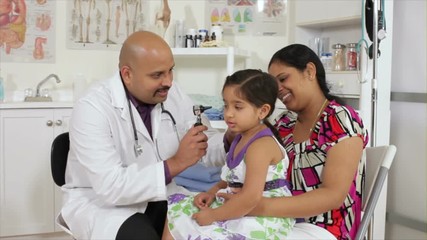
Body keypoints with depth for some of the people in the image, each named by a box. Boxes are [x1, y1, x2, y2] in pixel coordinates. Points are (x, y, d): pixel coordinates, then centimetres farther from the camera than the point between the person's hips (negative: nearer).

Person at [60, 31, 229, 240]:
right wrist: (176, 164, -34)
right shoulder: (92, 108, -23)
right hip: (100, 203, -5)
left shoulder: (173, 95, -4)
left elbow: (207, 146, 3)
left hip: (157, 196, 5)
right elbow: (110, 187, -31)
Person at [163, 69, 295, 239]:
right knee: (177, 206, 9)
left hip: (263, 218, -10)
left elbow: (251, 198, -29)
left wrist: (213, 216, -20)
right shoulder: (242, 137, 11)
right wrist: (212, 192, 4)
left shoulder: (261, 145, -21)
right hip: (237, 209, 10)